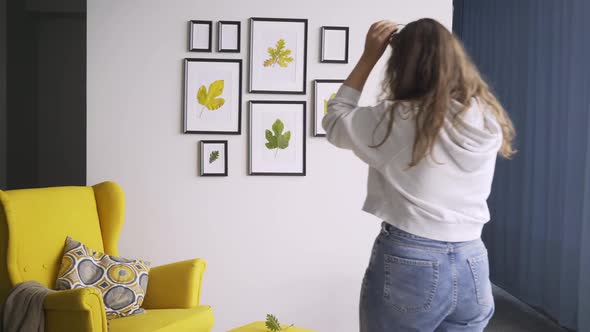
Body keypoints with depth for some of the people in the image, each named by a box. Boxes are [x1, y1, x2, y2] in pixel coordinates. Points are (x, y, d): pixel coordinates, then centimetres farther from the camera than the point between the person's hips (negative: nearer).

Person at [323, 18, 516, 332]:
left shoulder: (397, 119, -13)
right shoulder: (488, 118, 0)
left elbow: (335, 120, 4)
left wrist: (369, 56, 5)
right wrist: (437, 48, 20)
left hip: (408, 264, -4)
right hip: (473, 267, 5)